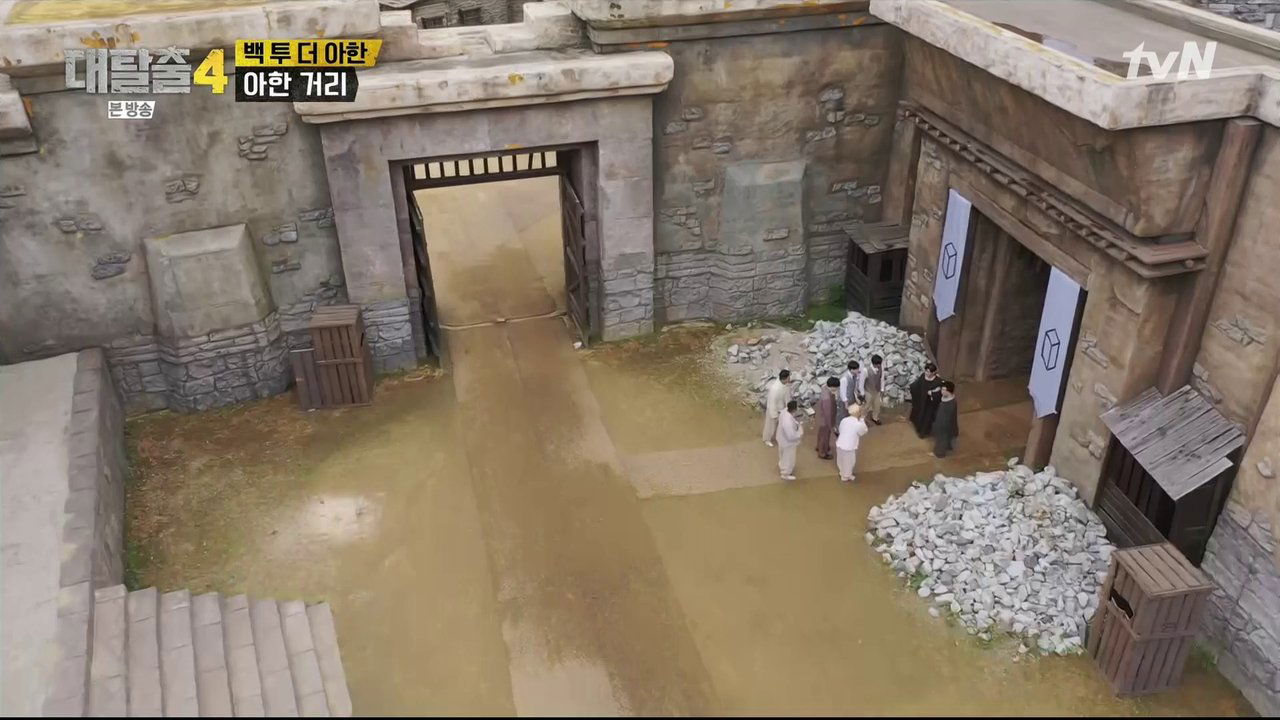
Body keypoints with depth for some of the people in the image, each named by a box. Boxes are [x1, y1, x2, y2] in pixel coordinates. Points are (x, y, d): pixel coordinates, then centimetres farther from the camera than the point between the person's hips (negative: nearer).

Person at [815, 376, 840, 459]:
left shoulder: (826, 389, -14)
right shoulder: (827, 398, -41)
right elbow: (828, 415, -30)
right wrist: (831, 427, -20)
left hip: (823, 417, 8)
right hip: (825, 420, -8)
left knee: (822, 434, 32)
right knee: (825, 436, 18)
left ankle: (820, 447, 57)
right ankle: (822, 453, 42)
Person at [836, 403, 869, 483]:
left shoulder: (844, 420, -4)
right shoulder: (858, 424, -21)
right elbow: (864, 431, -1)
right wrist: (861, 419, -2)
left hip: (839, 445, 6)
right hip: (849, 448, -6)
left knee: (842, 461, 30)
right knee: (848, 463, 20)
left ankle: (842, 473, 53)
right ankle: (845, 477, 40)